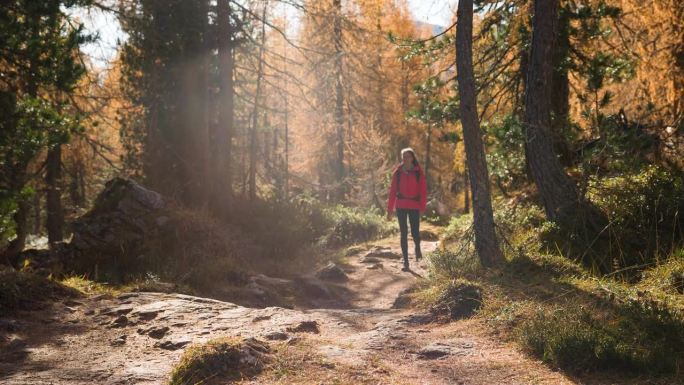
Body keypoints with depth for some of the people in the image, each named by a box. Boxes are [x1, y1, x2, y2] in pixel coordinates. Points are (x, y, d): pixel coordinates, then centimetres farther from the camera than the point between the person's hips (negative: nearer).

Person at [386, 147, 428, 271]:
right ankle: (405, 262, 7)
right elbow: (393, 191, 5)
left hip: (414, 206, -1)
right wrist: (390, 209, 1)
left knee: (415, 232, -4)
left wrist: (422, 207, -11)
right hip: (401, 206, 2)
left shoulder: (418, 172, 0)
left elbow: (423, 190, -3)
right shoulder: (398, 172, 5)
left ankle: (417, 247, 32)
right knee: (403, 234, 1)